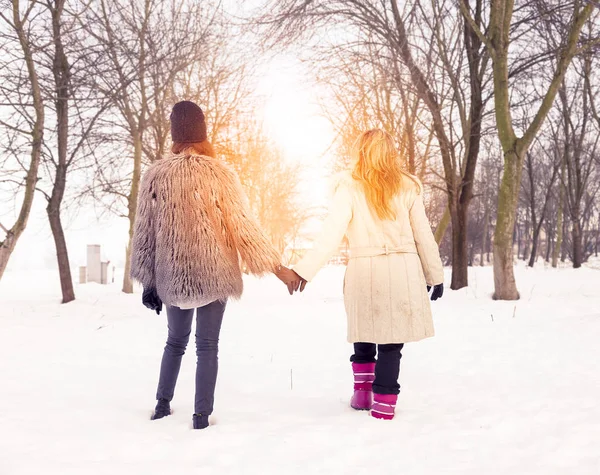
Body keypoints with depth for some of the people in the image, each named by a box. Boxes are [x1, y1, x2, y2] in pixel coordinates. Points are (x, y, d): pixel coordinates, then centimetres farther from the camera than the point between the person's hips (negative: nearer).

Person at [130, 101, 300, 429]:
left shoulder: (156, 174, -4)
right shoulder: (219, 173, -10)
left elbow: (145, 232, 1)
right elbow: (244, 227, -10)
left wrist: (148, 280, 11)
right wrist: (278, 267, -3)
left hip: (173, 277, 2)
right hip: (214, 275, -2)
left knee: (175, 341, 21)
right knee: (207, 346, 8)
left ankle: (162, 404, 27)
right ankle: (201, 415, 12)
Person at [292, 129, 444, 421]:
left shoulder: (350, 186, -2)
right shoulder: (408, 187, 5)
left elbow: (331, 235, -10)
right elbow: (423, 236, 7)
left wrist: (304, 271, -9)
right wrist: (435, 275, 16)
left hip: (365, 271, -1)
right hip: (404, 271, 1)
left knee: (365, 335, 20)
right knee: (392, 341, 5)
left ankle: (362, 394, 25)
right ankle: (384, 405, 7)